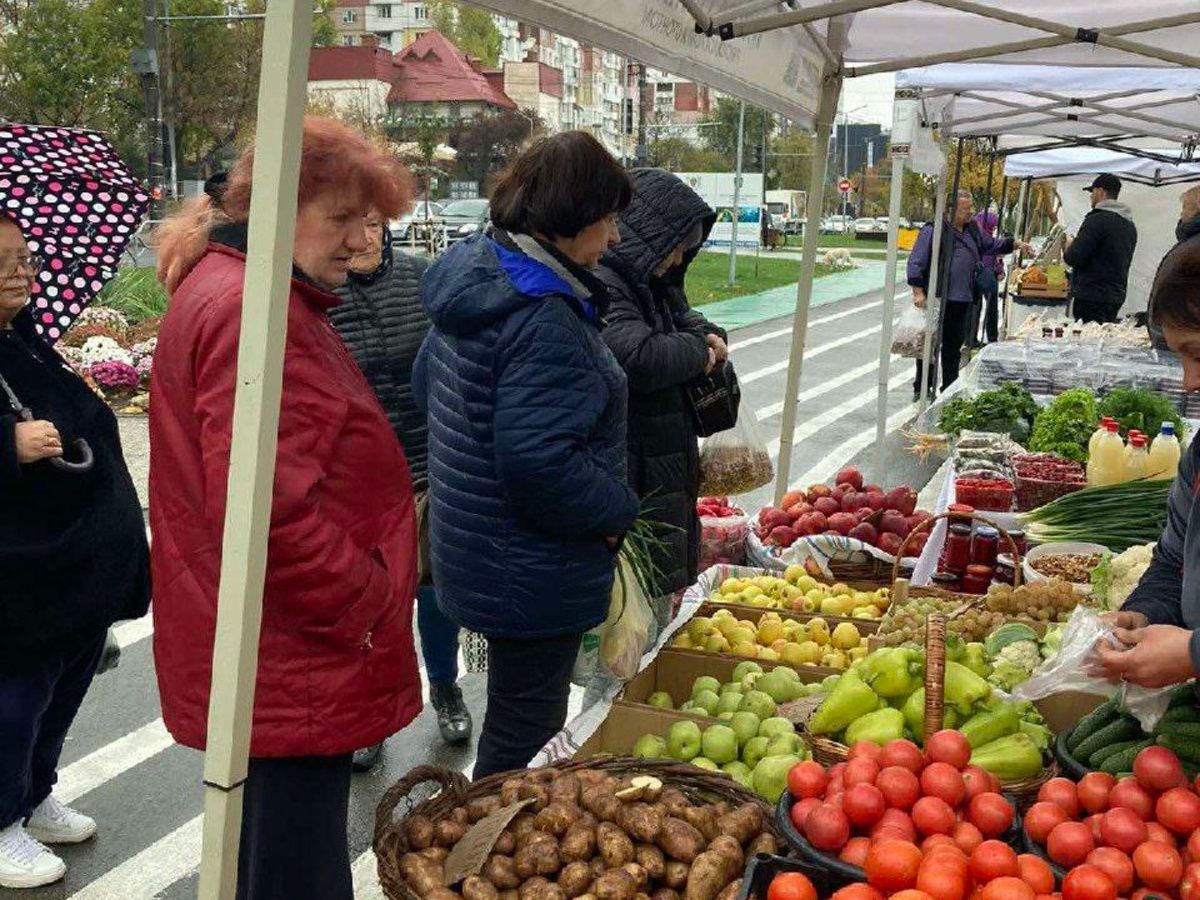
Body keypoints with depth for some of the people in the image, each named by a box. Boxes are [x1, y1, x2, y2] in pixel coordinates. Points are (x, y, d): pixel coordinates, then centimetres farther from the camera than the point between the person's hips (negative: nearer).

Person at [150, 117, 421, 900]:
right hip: (291, 675, -11)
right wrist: (370, 607, -16)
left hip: (286, 664, 11)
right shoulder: (252, 311, -21)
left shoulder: (225, 292, 16)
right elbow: (269, 511, -28)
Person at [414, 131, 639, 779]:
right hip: (532, 574, -10)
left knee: (516, 717, 26)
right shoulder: (544, 322, -26)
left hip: (476, 551, 10)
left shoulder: (471, 275, 5)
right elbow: (539, 465, -32)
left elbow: (425, 381, 18)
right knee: (526, 731, 7)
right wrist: (617, 509, -14)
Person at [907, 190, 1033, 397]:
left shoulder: (972, 230, 13)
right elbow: (916, 262, -13)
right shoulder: (934, 230, -10)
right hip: (937, 300, -7)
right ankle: (921, 389, 8)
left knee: (954, 346, 13)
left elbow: (991, 244, 29)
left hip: (963, 301, 7)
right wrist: (918, 292, -18)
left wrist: (1016, 244, 16)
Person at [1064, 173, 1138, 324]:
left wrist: (1069, 248, 4)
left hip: (1092, 298, -9)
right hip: (1116, 297, 9)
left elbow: (1073, 258, -19)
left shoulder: (1097, 220, -13)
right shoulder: (1130, 225, 15)